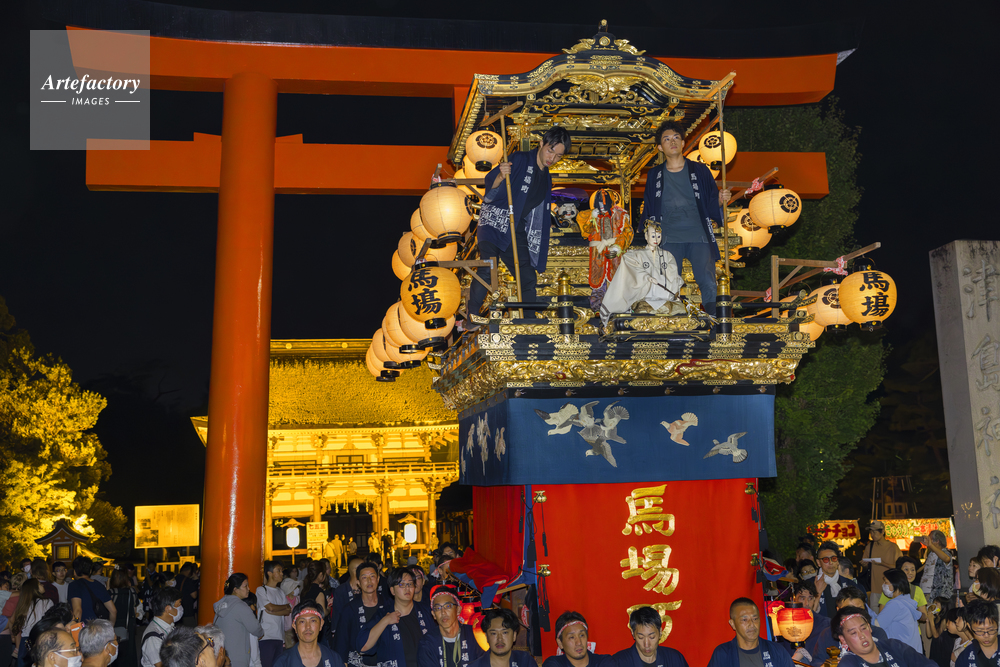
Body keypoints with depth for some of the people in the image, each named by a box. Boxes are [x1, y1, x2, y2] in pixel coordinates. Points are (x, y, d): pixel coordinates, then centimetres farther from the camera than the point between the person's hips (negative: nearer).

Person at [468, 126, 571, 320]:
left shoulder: (546, 178, 16)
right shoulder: (519, 160, -5)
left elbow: (540, 217, 22)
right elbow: (490, 188, -9)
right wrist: (500, 176, -31)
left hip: (517, 233, 7)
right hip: (494, 224, -7)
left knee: (529, 278, 3)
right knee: (487, 270, -22)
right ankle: (471, 318, -18)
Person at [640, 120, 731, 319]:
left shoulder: (700, 171, 11)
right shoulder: (655, 176, 14)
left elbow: (712, 207, 10)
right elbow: (649, 212, 19)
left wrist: (721, 200, -12)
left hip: (699, 237, -1)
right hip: (669, 239, 1)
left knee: (708, 284, -13)